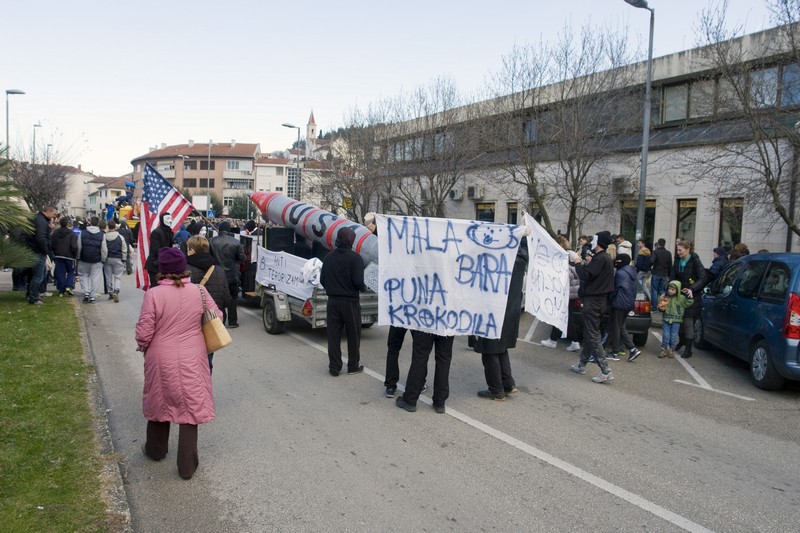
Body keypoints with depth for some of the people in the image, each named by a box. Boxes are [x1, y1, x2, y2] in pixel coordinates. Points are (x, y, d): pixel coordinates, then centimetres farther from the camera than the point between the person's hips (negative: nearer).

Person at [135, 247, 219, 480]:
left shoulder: (153, 294, -14)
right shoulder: (199, 291, -8)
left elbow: (144, 332, -13)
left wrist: (143, 346, 9)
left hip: (161, 359, 0)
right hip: (192, 360, 0)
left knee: (160, 402, 21)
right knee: (191, 406, 7)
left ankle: (155, 449, 42)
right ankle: (187, 464, 11)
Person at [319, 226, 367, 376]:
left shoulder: (328, 257, 2)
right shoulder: (355, 258, -14)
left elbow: (322, 280, 4)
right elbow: (358, 281, -19)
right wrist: (363, 288, 2)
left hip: (333, 301, 4)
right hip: (350, 301, -4)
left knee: (333, 335, 9)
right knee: (353, 335, 10)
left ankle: (334, 367, 13)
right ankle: (353, 366, 18)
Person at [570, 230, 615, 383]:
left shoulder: (599, 258, -18)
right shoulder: (607, 259, 14)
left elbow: (587, 275, -20)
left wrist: (587, 264, -4)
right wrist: (589, 264, 7)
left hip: (593, 300, -10)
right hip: (601, 299, 10)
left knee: (593, 336, -8)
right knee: (589, 334, 16)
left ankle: (606, 371, -10)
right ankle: (582, 365, 25)